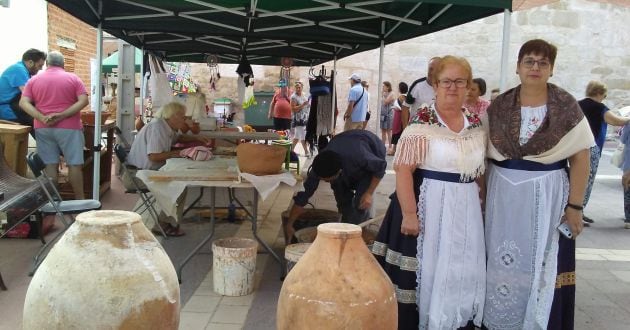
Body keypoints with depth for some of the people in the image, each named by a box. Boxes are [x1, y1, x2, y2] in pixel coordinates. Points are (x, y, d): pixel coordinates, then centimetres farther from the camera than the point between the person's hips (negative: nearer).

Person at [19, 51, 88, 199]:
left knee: (50, 165, 6)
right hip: (69, 127, -3)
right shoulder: (73, 78, 2)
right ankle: (79, 200, 6)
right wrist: (62, 115, -14)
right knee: (74, 164, 2)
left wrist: (42, 118, -12)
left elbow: (23, 103, -3)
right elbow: (83, 101, -10)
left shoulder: (34, 80, 8)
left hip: (43, 128, 3)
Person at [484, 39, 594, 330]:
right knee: (502, 266, 10)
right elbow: (484, 155, 7)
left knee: (543, 267, 5)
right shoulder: (498, 107, 2)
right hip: (503, 196, 2)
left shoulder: (567, 107, -4)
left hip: (547, 197, -2)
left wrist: (575, 205, -8)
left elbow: (580, 158, -4)